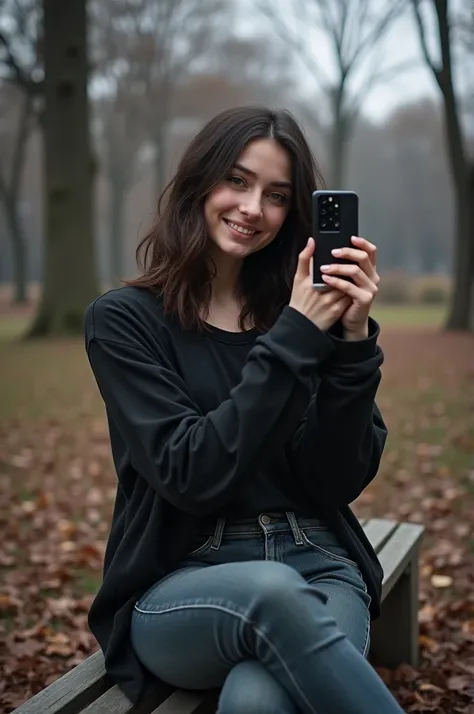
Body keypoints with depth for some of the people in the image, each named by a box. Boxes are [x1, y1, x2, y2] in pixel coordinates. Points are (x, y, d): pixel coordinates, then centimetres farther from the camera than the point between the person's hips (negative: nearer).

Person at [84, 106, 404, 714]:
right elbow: (191, 475, -13)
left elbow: (341, 482, 0)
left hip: (316, 570, 1)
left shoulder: (307, 317, 7)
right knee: (273, 592, -37)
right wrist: (292, 341, -16)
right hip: (180, 591, -1)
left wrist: (352, 342, -12)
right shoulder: (122, 321, -1)